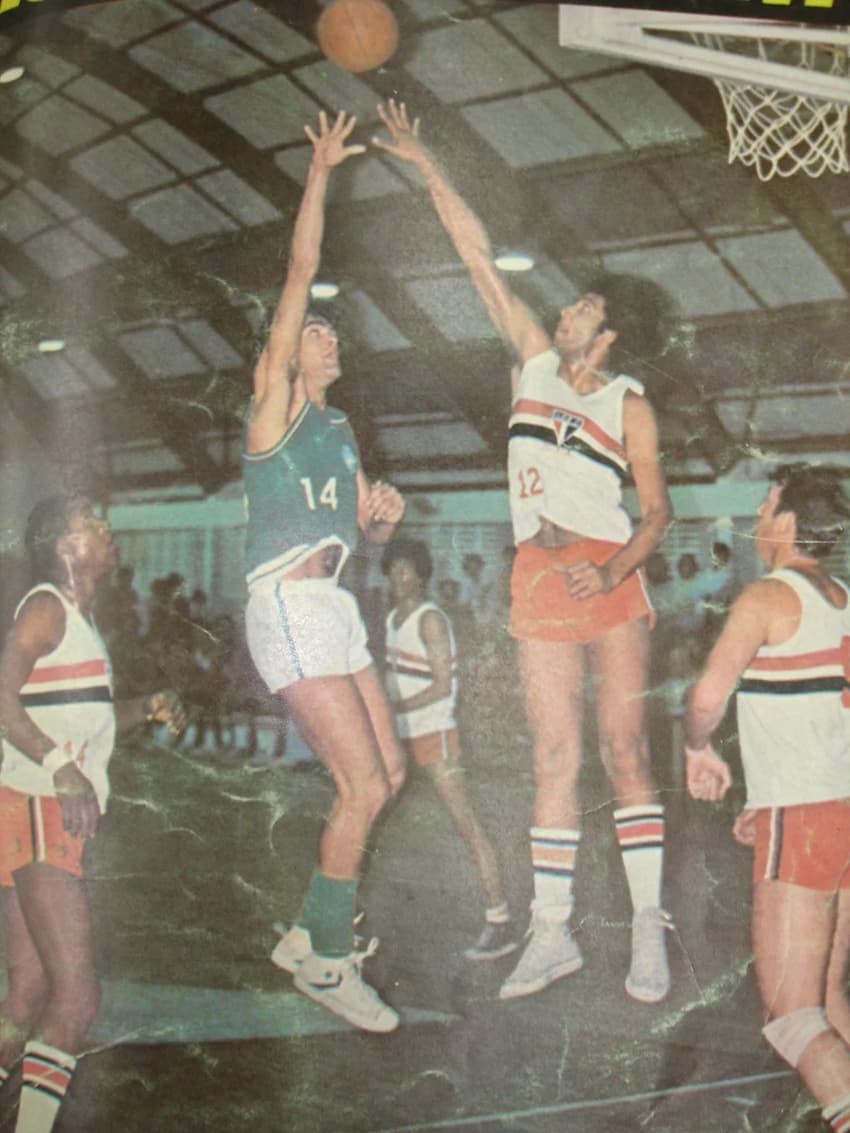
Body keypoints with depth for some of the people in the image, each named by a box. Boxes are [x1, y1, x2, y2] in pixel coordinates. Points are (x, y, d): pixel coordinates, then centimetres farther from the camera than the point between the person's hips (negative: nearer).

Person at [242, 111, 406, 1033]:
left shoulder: (338, 429, 22)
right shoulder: (273, 403, 1)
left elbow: (369, 530, 26)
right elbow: (299, 275, -6)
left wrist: (382, 511, 3)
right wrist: (319, 173, -4)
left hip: (332, 606, 8)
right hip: (287, 606, -8)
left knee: (387, 774, 8)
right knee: (362, 784, -12)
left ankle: (309, 934, 20)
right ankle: (328, 961, 1)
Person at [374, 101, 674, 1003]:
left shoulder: (629, 405, 5)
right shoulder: (535, 361, 14)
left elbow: (657, 508, 0)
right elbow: (480, 260, 14)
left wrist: (615, 570, -17)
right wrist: (427, 169, 14)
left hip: (608, 579, -3)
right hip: (538, 581, 3)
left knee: (624, 749, -5)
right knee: (554, 760, 3)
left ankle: (649, 925, 1)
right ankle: (552, 932, 7)